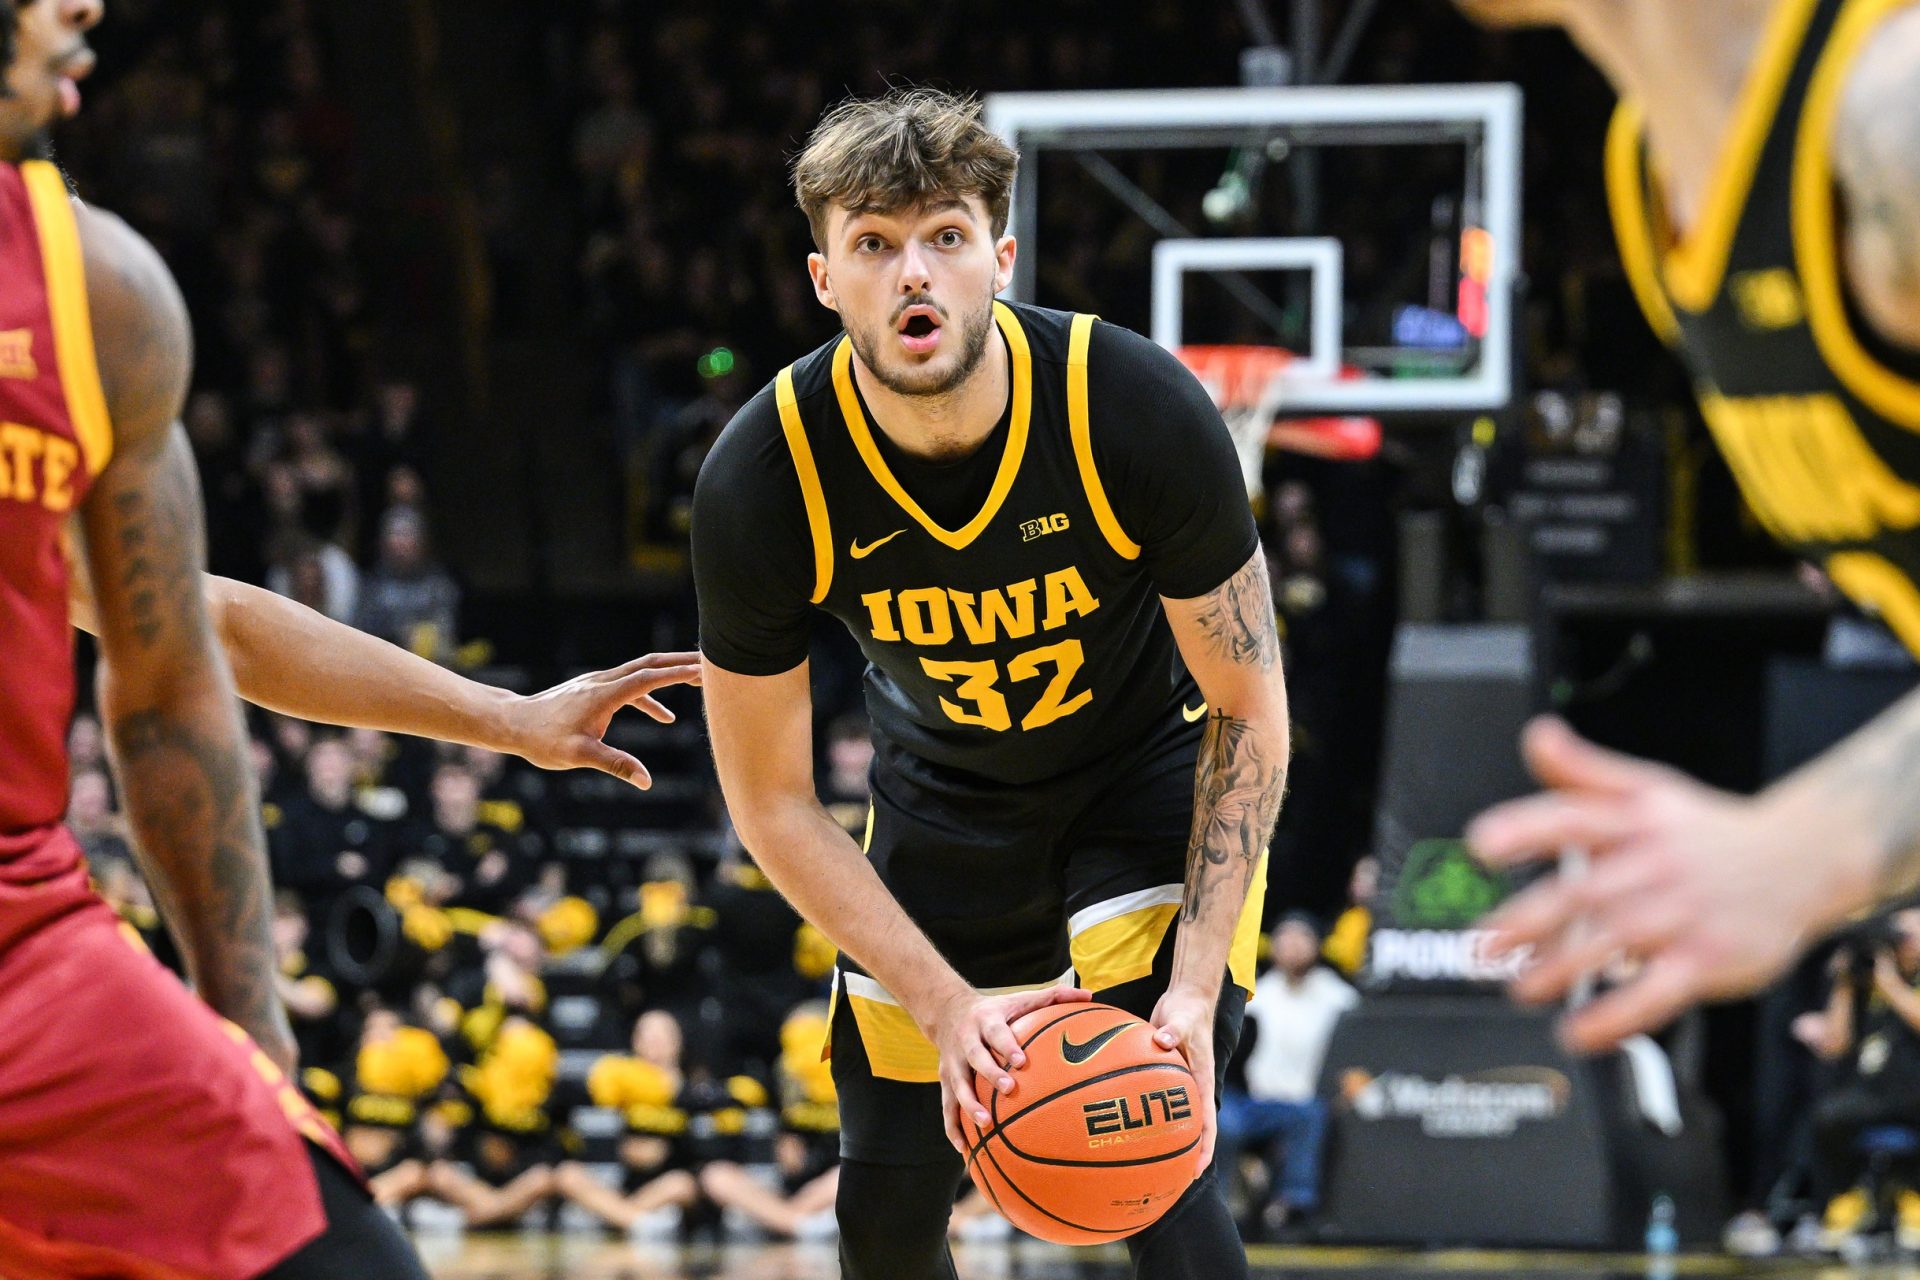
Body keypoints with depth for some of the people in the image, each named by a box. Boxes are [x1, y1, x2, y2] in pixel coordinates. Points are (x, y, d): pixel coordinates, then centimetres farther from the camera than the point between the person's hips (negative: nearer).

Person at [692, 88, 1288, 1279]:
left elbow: (1248, 710, -17)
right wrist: (946, 1002, -25)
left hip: (1154, 772, -2)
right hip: (944, 795, 2)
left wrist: (1194, 984, -26)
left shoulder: (1143, 410, -30)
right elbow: (774, 801, -15)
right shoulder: (763, 483, -26)